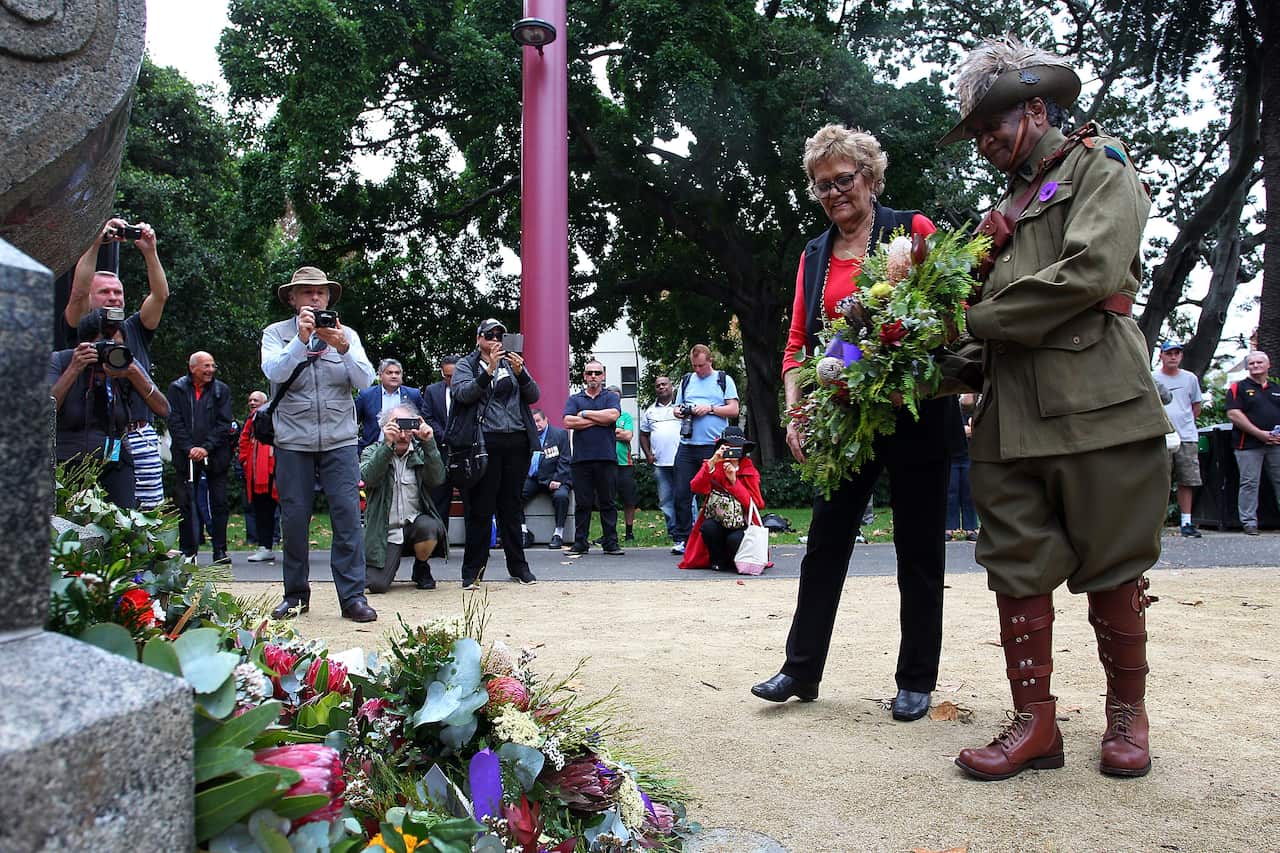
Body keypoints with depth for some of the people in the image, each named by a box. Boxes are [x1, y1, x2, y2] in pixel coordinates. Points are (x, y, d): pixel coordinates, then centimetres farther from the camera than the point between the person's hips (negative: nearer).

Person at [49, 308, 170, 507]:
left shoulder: (128, 364, 2)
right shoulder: (59, 361, -3)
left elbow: (163, 409, -7)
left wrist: (134, 374, -17)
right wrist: (74, 370, -20)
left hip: (115, 465, 2)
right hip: (67, 465, -1)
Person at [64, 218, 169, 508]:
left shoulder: (134, 329, 18)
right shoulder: (81, 329, 10)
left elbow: (160, 294, 6)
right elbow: (78, 292, -8)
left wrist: (150, 251, -6)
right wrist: (95, 244, -14)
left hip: (142, 437, 3)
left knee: (148, 509, -2)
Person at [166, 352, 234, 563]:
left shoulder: (221, 390, 5)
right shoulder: (177, 389, 4)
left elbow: (224, 424, -1)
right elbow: (174, 422, -1)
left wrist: (206, 447, -12)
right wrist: (189, 448, -13)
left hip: (215, 456, 0)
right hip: (186, 456, 0)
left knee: (219, 503, 1)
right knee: (184, 503, 2)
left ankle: (220, 550, 7)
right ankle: (187, 551, 10)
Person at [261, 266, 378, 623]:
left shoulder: (346, 334, 9)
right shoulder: (276, 333, 5)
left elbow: (365, 381, -4)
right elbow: (274, 372, -13)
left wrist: (343, 348, -18)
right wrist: (301, 339, -23)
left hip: (339, 440, 1)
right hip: (293, 442, 0)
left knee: (348, 516, -6)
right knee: (294, 519, 4)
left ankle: (353, 597, -3)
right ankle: (295, 594, 18)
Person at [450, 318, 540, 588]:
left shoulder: (513, 363, 17)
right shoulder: (466, 365, 9)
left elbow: (533, 396, 7)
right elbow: (463, 394, -10)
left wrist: (520, 373, -11)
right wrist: (489, 371, -21)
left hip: (517, 442, 3)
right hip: (485, 442, -3)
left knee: (511, 505, 10)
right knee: (481, 507, -2)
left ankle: (518, 566, 18)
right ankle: (473, 570, 5)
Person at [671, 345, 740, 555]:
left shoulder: (724, 380, 8)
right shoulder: (686, 380, 18)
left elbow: (733, 410, 1)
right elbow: (677, 407, 21)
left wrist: (710, 408, -10)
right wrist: (679, 412, -1)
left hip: (714, 447, -3)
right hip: (687, 446, 3)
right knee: (682, 494, -1)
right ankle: (682, 538, 5)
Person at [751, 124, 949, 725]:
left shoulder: (912, 230, 1)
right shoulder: (814, 257, 14)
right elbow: (797, 342, 10)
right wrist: (795, 411, -3)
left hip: (914, 412, -4)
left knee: (918, 549, 5)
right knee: (825, 540, 8)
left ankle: (916, 679, 18)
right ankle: (802, 668, 18)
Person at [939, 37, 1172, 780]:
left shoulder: (1101, 169, 5)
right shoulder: (1008, 208, 24)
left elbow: (1091, 271, -13)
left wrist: (975, 321, -9)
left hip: (1099, 404, -6)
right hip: (1012, 414, 6)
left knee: (1112, 565, 4)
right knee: (1018, 565, 2)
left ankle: (1127, 708, 21)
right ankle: (1036, 720, 10)